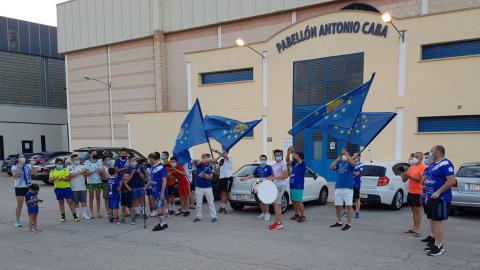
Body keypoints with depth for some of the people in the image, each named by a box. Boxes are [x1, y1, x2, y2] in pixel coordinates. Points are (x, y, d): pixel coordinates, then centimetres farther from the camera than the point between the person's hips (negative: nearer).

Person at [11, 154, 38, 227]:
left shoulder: (28, 166, 4)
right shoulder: (14, 167, -3)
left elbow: (35, 173, -4)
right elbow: (15, 175, -20)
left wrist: (32, 167, -16)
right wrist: (20, 168, -18)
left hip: (29, 187, 3)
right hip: (19, 188, -3)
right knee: (19, 205, 1)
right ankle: (17, 221, 11)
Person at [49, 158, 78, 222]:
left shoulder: (65, 170, 4)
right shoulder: (52, 171, 8)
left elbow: (68, 178, -4)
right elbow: (50, 180, 2)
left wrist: (62, 178, -21)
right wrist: (55, 178, -18)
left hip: (67, 187, -2)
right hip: (58, 188, 2)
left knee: (70, 201, -6)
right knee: (61, 202, 9)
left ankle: (75, 216, -5)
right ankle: (62, 217, 18)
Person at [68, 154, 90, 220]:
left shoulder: (81, 166, 12)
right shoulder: (69, 167, 1)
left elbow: (85, 175, 8)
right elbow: (71, 175, -14)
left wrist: (85, 172, -13)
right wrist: (80, 172, -14)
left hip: (83, 187, 3)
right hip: (74, 188, -3)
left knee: (84, 201, 1)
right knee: (76, 202, 5)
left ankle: (84, 214, 9)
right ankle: (77, 215, 16)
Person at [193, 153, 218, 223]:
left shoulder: (210, 166, 4)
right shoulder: (199, 164, -2)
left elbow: (211, 177, -2)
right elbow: (202, 161, -26)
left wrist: (204, 176, -21)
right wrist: (212, 160, -35)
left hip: (208, 187, 0)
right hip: (199, 187, 0)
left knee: (211, 202, -1)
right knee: (198, 203, 8)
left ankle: (214, 217, 2)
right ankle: (198, 216, 19)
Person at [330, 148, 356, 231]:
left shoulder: (350, 163, 4)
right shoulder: (338, 163, 13)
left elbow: (353, 163, -21)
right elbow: (332, 166, -7)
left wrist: (346, 154, -21)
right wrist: (338, 158, -14)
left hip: (348, 188, -4)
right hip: (338, 187, 5)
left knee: (348, 206, -3)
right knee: (337, 206, 12)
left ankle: (348, 224, 1)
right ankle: (339, 222, 26)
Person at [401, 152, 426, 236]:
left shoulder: (422, 167, -9)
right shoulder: (411, 167, 13)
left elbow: (421, 179, -21)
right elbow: (404, 180, 15)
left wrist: (410, 176, -21)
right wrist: (404, 176, -7)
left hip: (418, 192, -7)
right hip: (410, 191, 7)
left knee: (417, 211, -1)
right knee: (413, 211, 13)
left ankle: (417, 230, 4)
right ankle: (414, 228, 21)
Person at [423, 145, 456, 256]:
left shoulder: (445, 164, -14)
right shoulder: (433, 164, 16)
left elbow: (451, 180, -22)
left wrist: (438, 192, -23)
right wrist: (428, 195, 19)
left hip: (441, 199, -10)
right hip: (432, 198, 10)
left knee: (438, 221, -7)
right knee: (433, 221, 13)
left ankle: (438, 246, -3)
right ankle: (437, 243, 22)